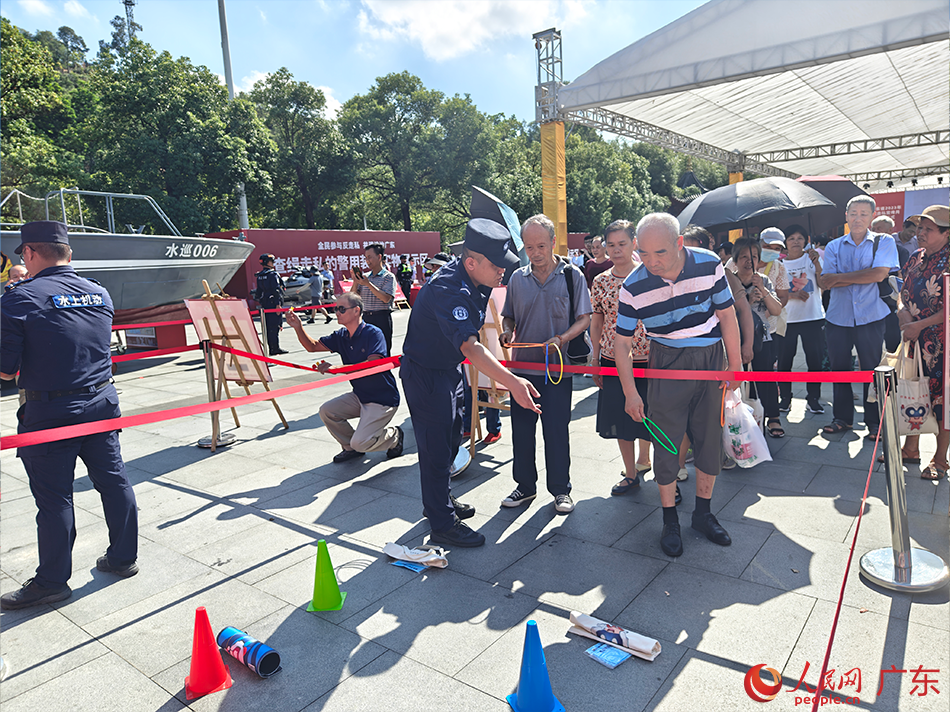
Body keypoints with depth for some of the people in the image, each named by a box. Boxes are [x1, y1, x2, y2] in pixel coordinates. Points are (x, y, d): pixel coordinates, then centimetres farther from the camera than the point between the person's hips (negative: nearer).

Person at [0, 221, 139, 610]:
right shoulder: (100, 293, 4)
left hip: (50, 412, -5)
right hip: (102, 403, 5)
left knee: (53, 497, 6)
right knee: (113, 480, 15)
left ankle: (52, 581, 20)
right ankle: (123, 557, 28)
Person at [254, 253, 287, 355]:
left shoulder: (259, 276, 14)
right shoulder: (272, 274, -12)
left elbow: (258, 291, 19)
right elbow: (276, 290, -18)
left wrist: (261, 302, 24)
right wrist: (278, 304, -19)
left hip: (264, 304, 8)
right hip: (273, 303, -8)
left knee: (267, 327, 11)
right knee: (275, 326, -6)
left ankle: (270, 348, 15)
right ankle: (275, 348, -7)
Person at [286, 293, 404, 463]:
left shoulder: (373, 334, -19)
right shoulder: (341, 336, 5)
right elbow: (313, 346, 9)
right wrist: (298, 327, -10)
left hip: (383, 398, -8)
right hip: (359, 396, 8)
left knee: (360, 443, -19)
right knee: (327, 411, -7)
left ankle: (394, 436, 13)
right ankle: (351, 448, 16)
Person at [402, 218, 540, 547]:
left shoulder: (475, 279, -4)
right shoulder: (448, 290, -34)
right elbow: (469, 347, -45)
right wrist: (512, 382, -55)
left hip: (450, 368, 10)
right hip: (425, 374, -10)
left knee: (451, 438, 21)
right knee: (436, 448, -1)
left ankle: (439, 501, 41)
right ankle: (443, 525, 13)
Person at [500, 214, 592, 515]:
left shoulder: (572, 275, -2)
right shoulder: (517, 278, 6)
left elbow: (584, 318, -1)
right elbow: (508, 316, 16)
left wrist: (561, 338, -18)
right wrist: (507, 331, -7)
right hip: (523, 365, 3)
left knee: (556, 431, 2)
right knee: (521, 430, 10)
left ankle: (560, 489, 20)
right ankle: (525, 485, 27)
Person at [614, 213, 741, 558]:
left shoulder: (709, 265, -13)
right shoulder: (633, 286, -15)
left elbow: (726, 314, -1)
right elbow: (622, 342, -7)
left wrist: (735, 365, -1)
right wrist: (630, 391, -9)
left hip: (711, 360, 2)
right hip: (668, 364, -1)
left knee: (711, 438, 8)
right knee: (666, 441, 0)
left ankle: (703, 513, 27)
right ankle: (670, 521, 16)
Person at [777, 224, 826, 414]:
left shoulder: (812, 258, 4)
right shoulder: (780, 263, 5)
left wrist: (816, 263, -19)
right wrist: (794, 295, -16)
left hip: (813, 317, 0)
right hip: (787, 318, 0)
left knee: (815, 359, 2)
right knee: (784, 360, 0)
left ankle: (813, 399, 13)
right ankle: (785, 398, 12)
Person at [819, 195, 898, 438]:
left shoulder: (884, 242, 4)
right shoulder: (834, 247, 9)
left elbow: (879, 273, -13)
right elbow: (824, 281, -3)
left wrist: (840, 277, -9)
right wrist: (861, 277, -14)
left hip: (871, 318, -2)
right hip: (838, 317, 3)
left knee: (872, 370, 3)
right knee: (839, 369, 9)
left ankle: (875, 423, 15)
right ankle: (842, 418, 22)